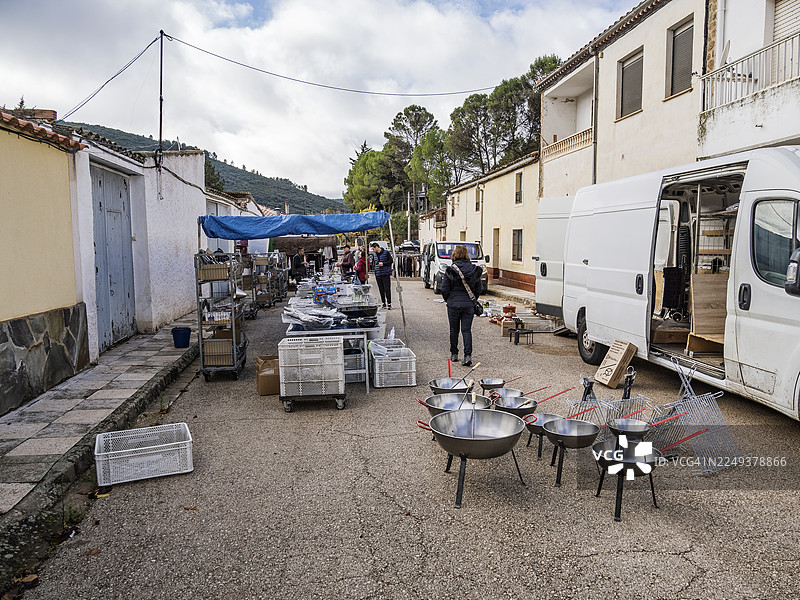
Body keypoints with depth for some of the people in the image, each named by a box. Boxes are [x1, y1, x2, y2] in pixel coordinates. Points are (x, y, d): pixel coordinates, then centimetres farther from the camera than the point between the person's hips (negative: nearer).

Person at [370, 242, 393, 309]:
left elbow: (391, 261, -2)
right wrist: (374, 269, 10)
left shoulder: (386, 252, -2)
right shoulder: (374, 254, 13)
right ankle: (383, 303, 14)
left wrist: (383, 263, -12)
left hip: (386, 274, -5)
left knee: (387, 289, -7)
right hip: (378, 275, 5)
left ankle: (389, 303, -3)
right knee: (381, 290, 6)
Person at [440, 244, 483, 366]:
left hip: (454, 304, -2)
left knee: (454, 329, 12)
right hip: (469, 305, 2)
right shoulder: (474, 270, 0)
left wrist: (448, 300, 8)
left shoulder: (451, 270, -10)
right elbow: (479, 288, 6)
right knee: (467, 330, 4)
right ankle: (468, 355, -9)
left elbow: (444, 289, -8)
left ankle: (454, 354, 23)